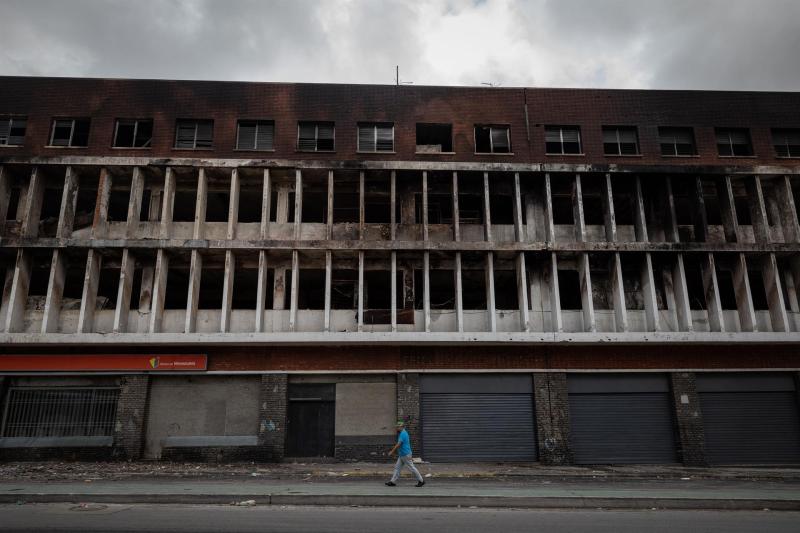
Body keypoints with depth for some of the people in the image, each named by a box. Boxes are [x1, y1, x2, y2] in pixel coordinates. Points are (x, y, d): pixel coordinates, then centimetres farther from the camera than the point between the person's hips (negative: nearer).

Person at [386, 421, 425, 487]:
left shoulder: (403, 434, -18)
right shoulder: (403, 433, 14)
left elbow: (398, 444, -22)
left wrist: (392, 452, -18)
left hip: (405, 454, -10)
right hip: (401, 455, 10)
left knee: (412, 468, -2)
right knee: (397, 467, 8)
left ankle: (421, 481, 7)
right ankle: (393, 482, 9)